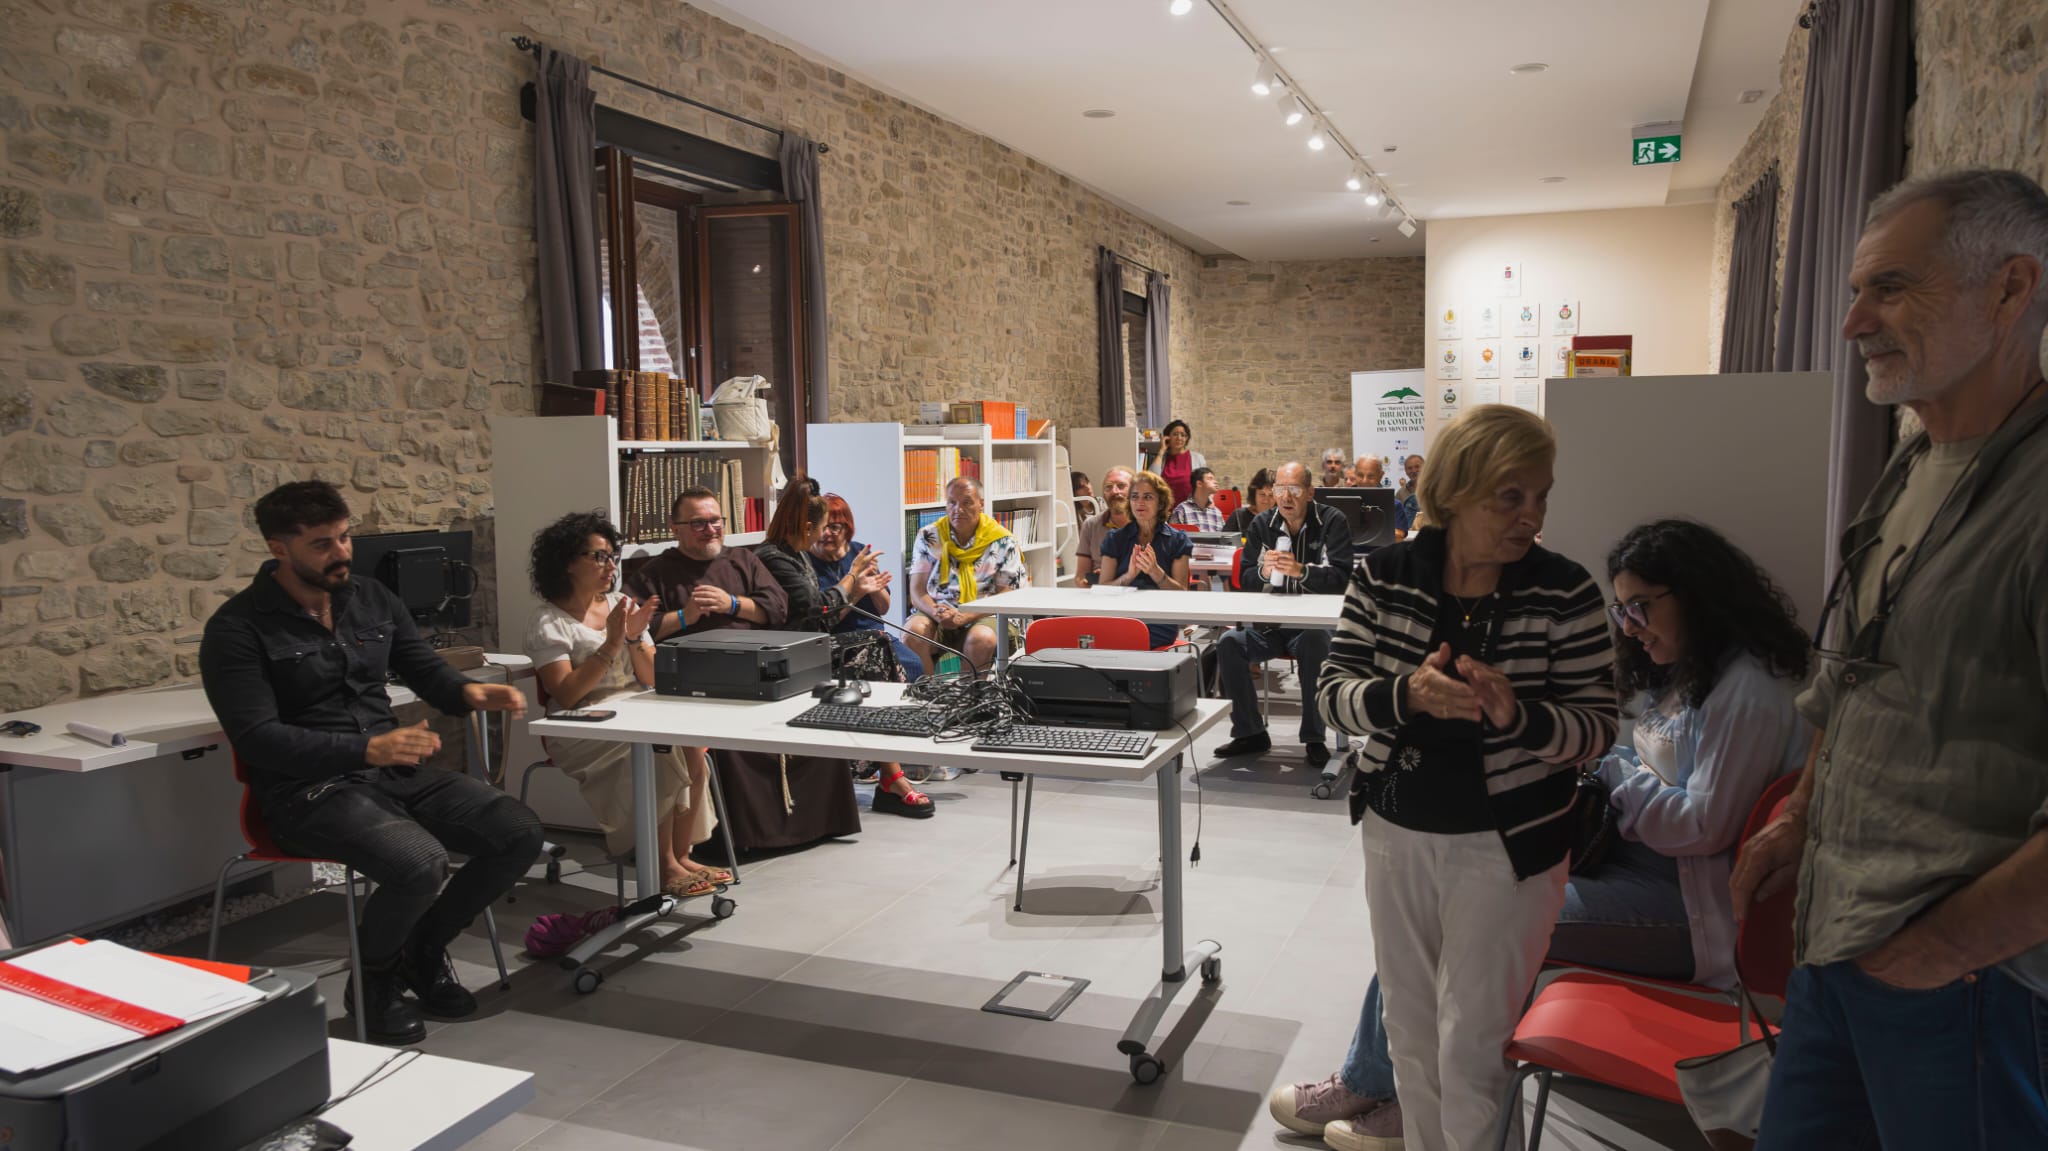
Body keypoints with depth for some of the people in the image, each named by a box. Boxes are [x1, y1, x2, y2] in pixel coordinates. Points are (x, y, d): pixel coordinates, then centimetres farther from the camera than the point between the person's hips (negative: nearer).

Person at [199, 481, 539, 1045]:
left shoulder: (373, 599, 11)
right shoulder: (238, 629, -7)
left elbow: (428, 670, 15)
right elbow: (256, 739, -15)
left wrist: (470, 692, -10)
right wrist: (366, 750, -27)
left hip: (396, 773, 6)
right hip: (308, 791, -6)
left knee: (520, 833, -11)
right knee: (420, 863, -33)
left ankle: (422, 950, 12)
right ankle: (371, 979, 1)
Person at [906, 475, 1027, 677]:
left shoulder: (1002, 542, 1)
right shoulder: (929, 537, 8)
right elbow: (917, 592, 4)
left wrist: (965, 617, -18)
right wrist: (936, 612, -19)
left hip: (981, 616, -2)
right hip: (935, 614, 2)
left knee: (981, 639, -35)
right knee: (914, 631, -30)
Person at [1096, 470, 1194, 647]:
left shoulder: (1177, 540, 9)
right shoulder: (1115, 539, 14)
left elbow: (1181, 594, 2)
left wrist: (1155, 571, -16)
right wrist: (1129, 575, -14)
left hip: (1159, 622, -2)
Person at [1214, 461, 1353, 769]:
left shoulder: (1331, 521, -4)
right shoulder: (1262, 524, 6)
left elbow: (1341, 577, -14)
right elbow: (1244, 577, 4)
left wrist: (1301, 571, -31)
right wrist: (1263, 572, -20)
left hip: (1315, 620, -4)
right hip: (1269, 622, 4)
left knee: (1313, 644, -36)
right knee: (1228, 643, -20)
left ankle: (1314, 738, -19)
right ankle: (1250, 733, -5)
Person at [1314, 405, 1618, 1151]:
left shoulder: (1566, 596, -11)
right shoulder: (1383, 578, -7)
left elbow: (1597, 728, -10)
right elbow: (1334, 692, -8)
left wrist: (1518, 717, -31)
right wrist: (1407, 695, -29)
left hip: (1509, 844, -2)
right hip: (1398, 831, 3)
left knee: (1469, 1046, 4)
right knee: (1409, 1022, 18)